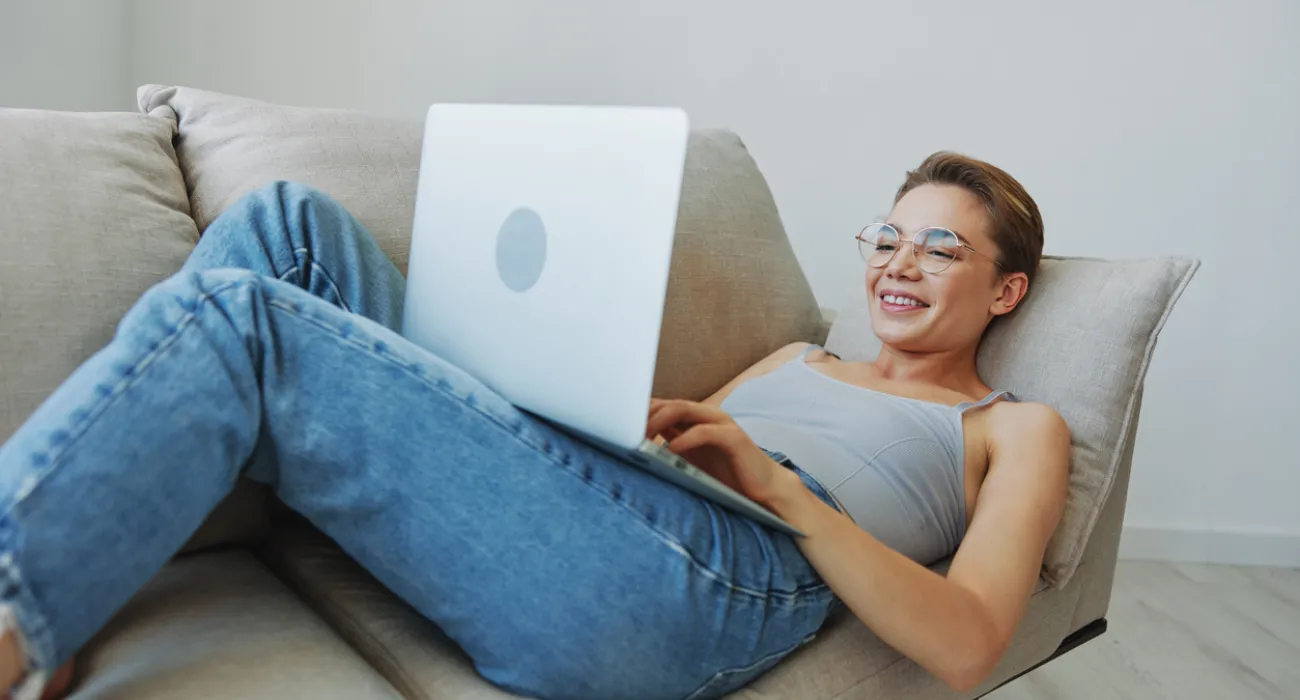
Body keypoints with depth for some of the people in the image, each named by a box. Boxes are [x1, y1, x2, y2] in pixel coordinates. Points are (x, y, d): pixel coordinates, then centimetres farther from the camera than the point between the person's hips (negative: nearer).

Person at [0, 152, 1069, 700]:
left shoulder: (1016, 430, 19)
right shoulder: (799, 359, 36)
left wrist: (772, 479, -9)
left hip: (714, 570, -7)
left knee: (239, 316, -18)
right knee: (288, 226, -5)